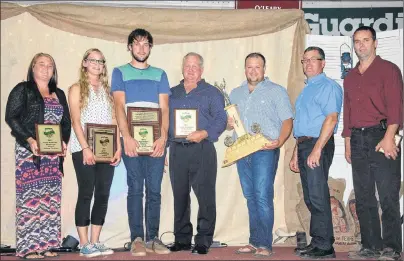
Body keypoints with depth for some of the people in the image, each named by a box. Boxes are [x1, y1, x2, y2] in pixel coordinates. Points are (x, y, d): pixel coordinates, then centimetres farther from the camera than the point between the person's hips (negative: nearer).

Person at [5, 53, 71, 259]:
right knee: (30, 195, -8)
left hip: (53, 153, 6)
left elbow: (66, 122, 17)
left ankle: (45, 244, 8)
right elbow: (11, 117, -7)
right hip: (29, 150, -5)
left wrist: (64, 141, -2)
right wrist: (29, 140, -18)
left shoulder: (59, 94, 19)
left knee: (50, 198, 3)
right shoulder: (22, 90, 3)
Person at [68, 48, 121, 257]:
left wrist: (118, 148, 1)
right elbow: (75, 120, -6)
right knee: (86, 194, -4)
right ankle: (84, 244, 1)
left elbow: (114, 121, 11)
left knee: (103, 195, 3)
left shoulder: (107, 90, 16)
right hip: (84, 150, -4)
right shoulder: (77, 89, 4)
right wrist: (85, 148, -16)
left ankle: (95, 242, 10)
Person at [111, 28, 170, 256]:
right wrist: (127, 137, -14)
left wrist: (163, 137, -9)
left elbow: (164, 108, 6)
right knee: (135, 189, -2)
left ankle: (152, 238, 8)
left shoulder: (159, 74, 15)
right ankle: (137, 239, 3)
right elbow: (119, 106, -1)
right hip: (132, 140, -2)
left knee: (154, 190, 2)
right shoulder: (120, 72, 9)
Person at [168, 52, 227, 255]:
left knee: (205, 196, -6)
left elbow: (220, 120, -4)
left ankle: (203, 241, 1)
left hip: (202, 150, -4)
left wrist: (204, 133, -20)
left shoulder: (211, 93, 6)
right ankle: (182, 239, 17)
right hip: (176, 150, 4)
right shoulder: (172, 93, 19)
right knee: (179, 196, 8)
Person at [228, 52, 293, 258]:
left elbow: (287, 121, -3)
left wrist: (279, 142, -19)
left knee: (263, 197, -11)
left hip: (265, 151, -5)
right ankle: (254, 242, 14)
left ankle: (264, 244, -8)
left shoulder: (276, 91, 3)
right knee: (250, 198, 8)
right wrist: (229, 124, 0)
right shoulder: (235, 94, 19)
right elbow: (229, 120, 24)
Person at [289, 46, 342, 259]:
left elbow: (331, 118, -18)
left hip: (318, 145, -9)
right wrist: (296, 153, 22)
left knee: (317, 196, -9)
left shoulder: (328, 86, -7)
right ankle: (316, 242, 17)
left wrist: (317, 149, -24)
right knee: (310, 198, 10)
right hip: (304, 145, 9)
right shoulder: (306, 90, 22)